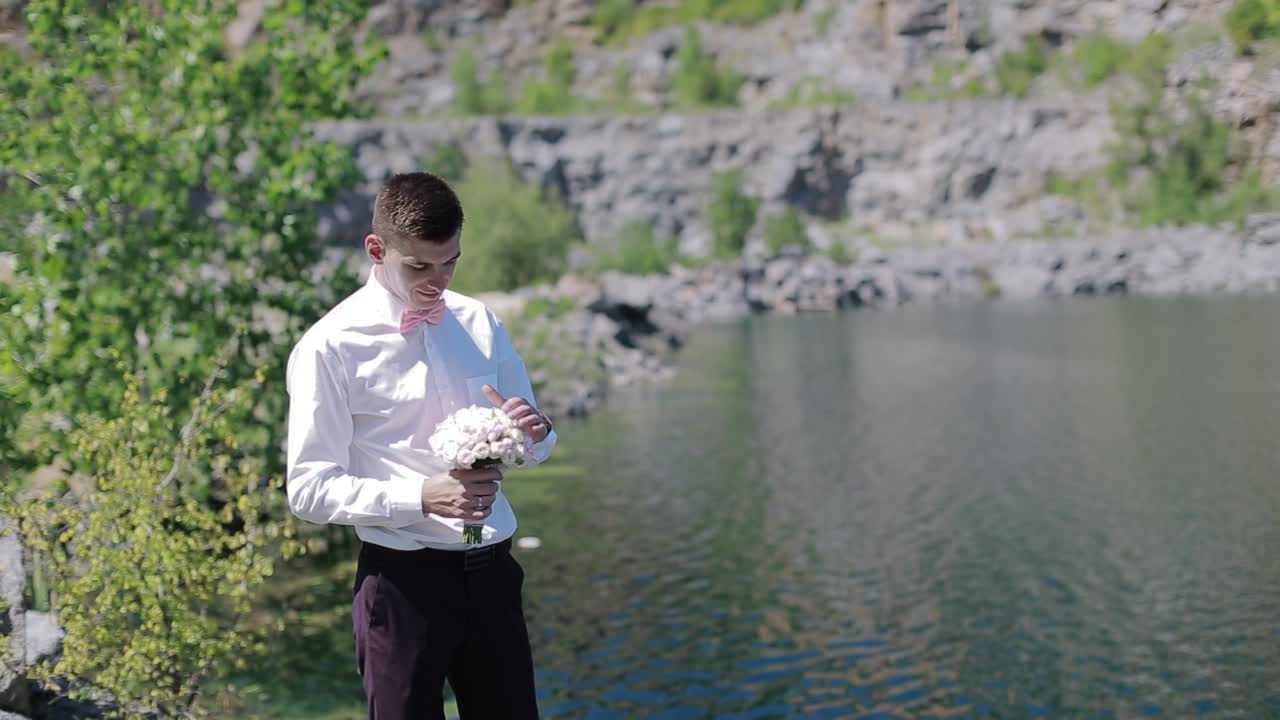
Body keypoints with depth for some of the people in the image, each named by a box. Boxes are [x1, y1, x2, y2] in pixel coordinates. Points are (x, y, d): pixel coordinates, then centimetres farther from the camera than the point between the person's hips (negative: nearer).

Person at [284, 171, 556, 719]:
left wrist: (536, 431, -9)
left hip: (490, 570, 5)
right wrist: (422, 497, -23)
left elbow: (531, 449, 15)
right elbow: (310, 490, -10)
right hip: (403, 578, -4)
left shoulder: (480, 324, 7)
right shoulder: (331, 347, -9)